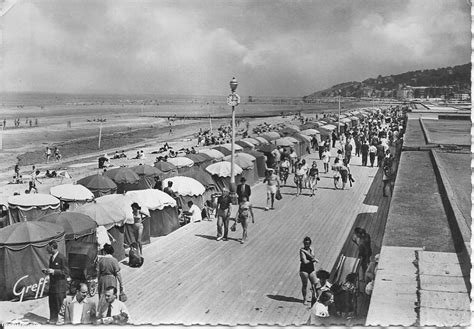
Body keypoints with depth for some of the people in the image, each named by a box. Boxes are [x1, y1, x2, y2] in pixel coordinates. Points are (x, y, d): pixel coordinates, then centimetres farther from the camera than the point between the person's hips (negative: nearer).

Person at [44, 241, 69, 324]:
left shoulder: (62, 258, -16)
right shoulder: (51, 258, 11)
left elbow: (66, 273, -16)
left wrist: (53, 271, -23)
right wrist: (47, 271, 2)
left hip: (60, 285, -8)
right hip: (52, 285, 8)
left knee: (59, 304, -1)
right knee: (52, 303, 13)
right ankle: (53, 319, 25)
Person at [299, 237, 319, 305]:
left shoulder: (311, 249, 5)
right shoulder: (302, 250, -11)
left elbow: (312, 256, -14)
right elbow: (305, 261, -19)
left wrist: (306, 252, -23)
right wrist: (313, 260, -11)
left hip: (311, 269, 5)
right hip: (304, 269, -5)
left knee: (315, 284, 4)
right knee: (304, 285, 3)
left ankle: (313, 297, 24)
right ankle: (304, 299, 18)